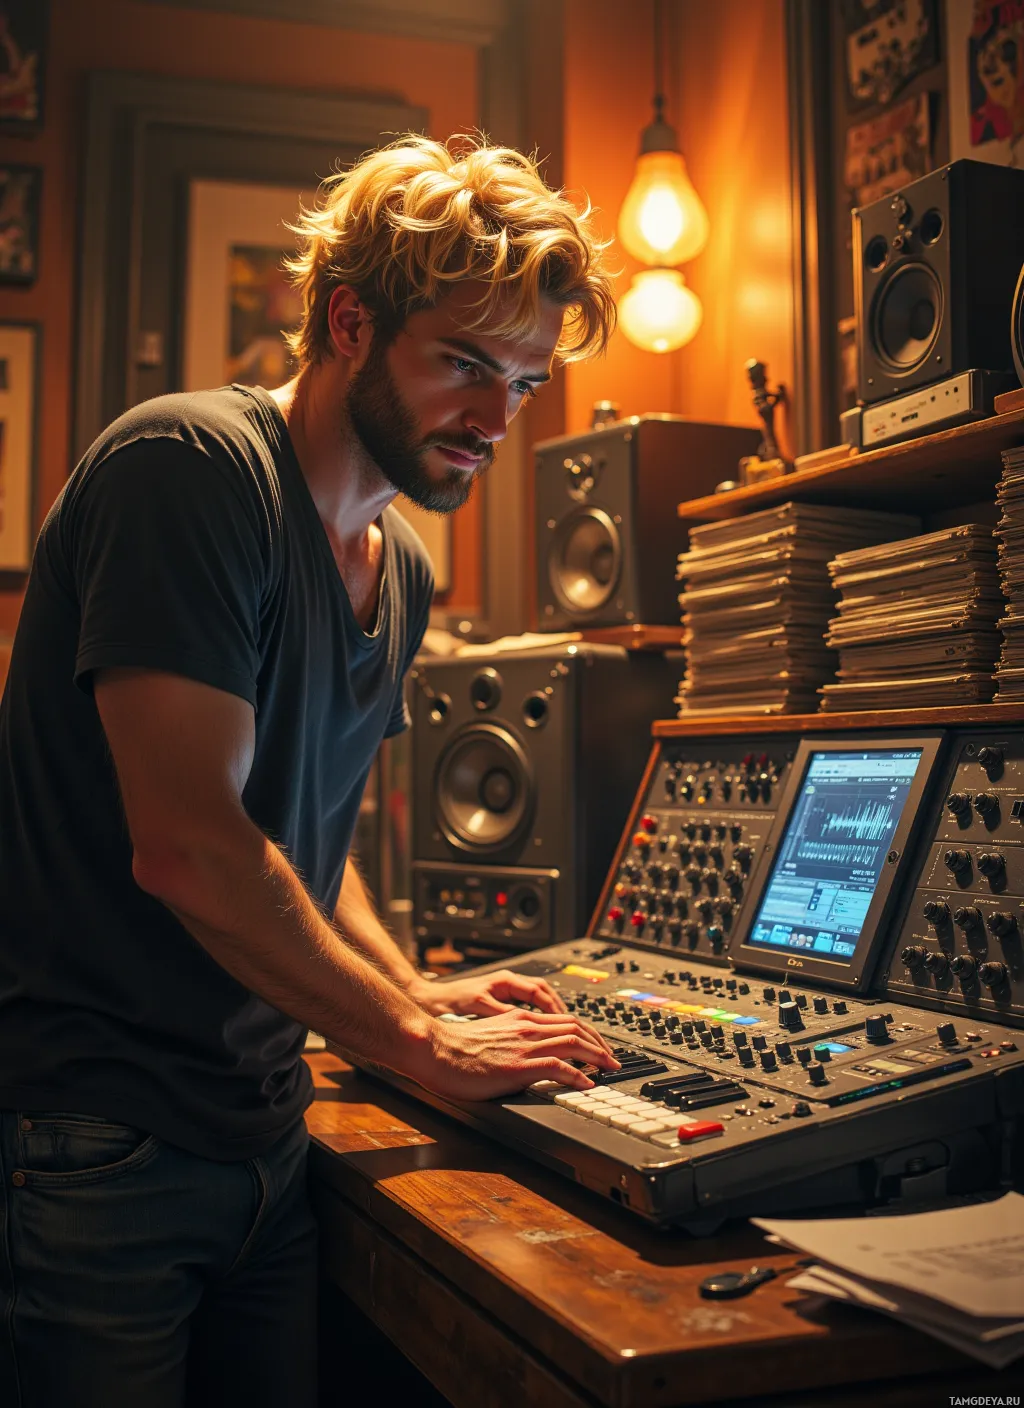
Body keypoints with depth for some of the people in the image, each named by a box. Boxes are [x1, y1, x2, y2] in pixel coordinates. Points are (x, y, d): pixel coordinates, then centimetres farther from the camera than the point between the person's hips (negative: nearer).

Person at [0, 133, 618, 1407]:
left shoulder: (400, 570, 10)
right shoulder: (191, 467, -17)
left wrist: (414, 994, 3)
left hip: (260, 1133, 8)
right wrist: (422, 1040, -14)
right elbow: (188, 847, -23)